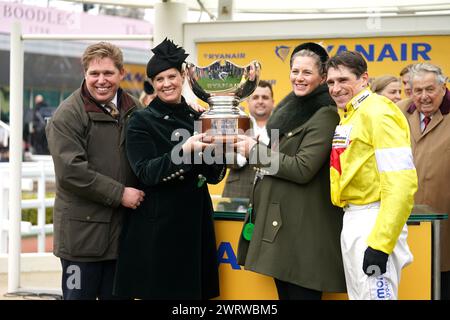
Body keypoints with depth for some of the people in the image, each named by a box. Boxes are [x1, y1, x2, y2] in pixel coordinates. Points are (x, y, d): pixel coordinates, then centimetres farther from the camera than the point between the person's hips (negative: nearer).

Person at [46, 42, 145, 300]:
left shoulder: (133, 110, 11)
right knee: (80, 294, -1)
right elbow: (70, 170, -18)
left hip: (123, 228, 6)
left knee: (119, 295, 11)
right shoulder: (68, 115, -8)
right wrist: (119, 193, -17)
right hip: (83, 229, -6)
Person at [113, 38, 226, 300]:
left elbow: (215, 176, 10)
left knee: (194, 291, 5)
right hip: (157, 226, -5)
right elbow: (145, 172, -15)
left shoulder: (198, 119, 11)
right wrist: (185, 150, -27)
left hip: (195, 222, 5)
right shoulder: (142, 121, -3)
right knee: (157, 292, -4)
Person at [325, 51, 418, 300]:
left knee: (374, 294, -9)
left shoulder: (376, 112, -14)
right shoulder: (347, 115, 13)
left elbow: (401, 182, -22)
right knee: (358, 294, 15)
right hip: (352, 220, 10)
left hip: (374, 222, -9)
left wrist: (380, 244, -26)